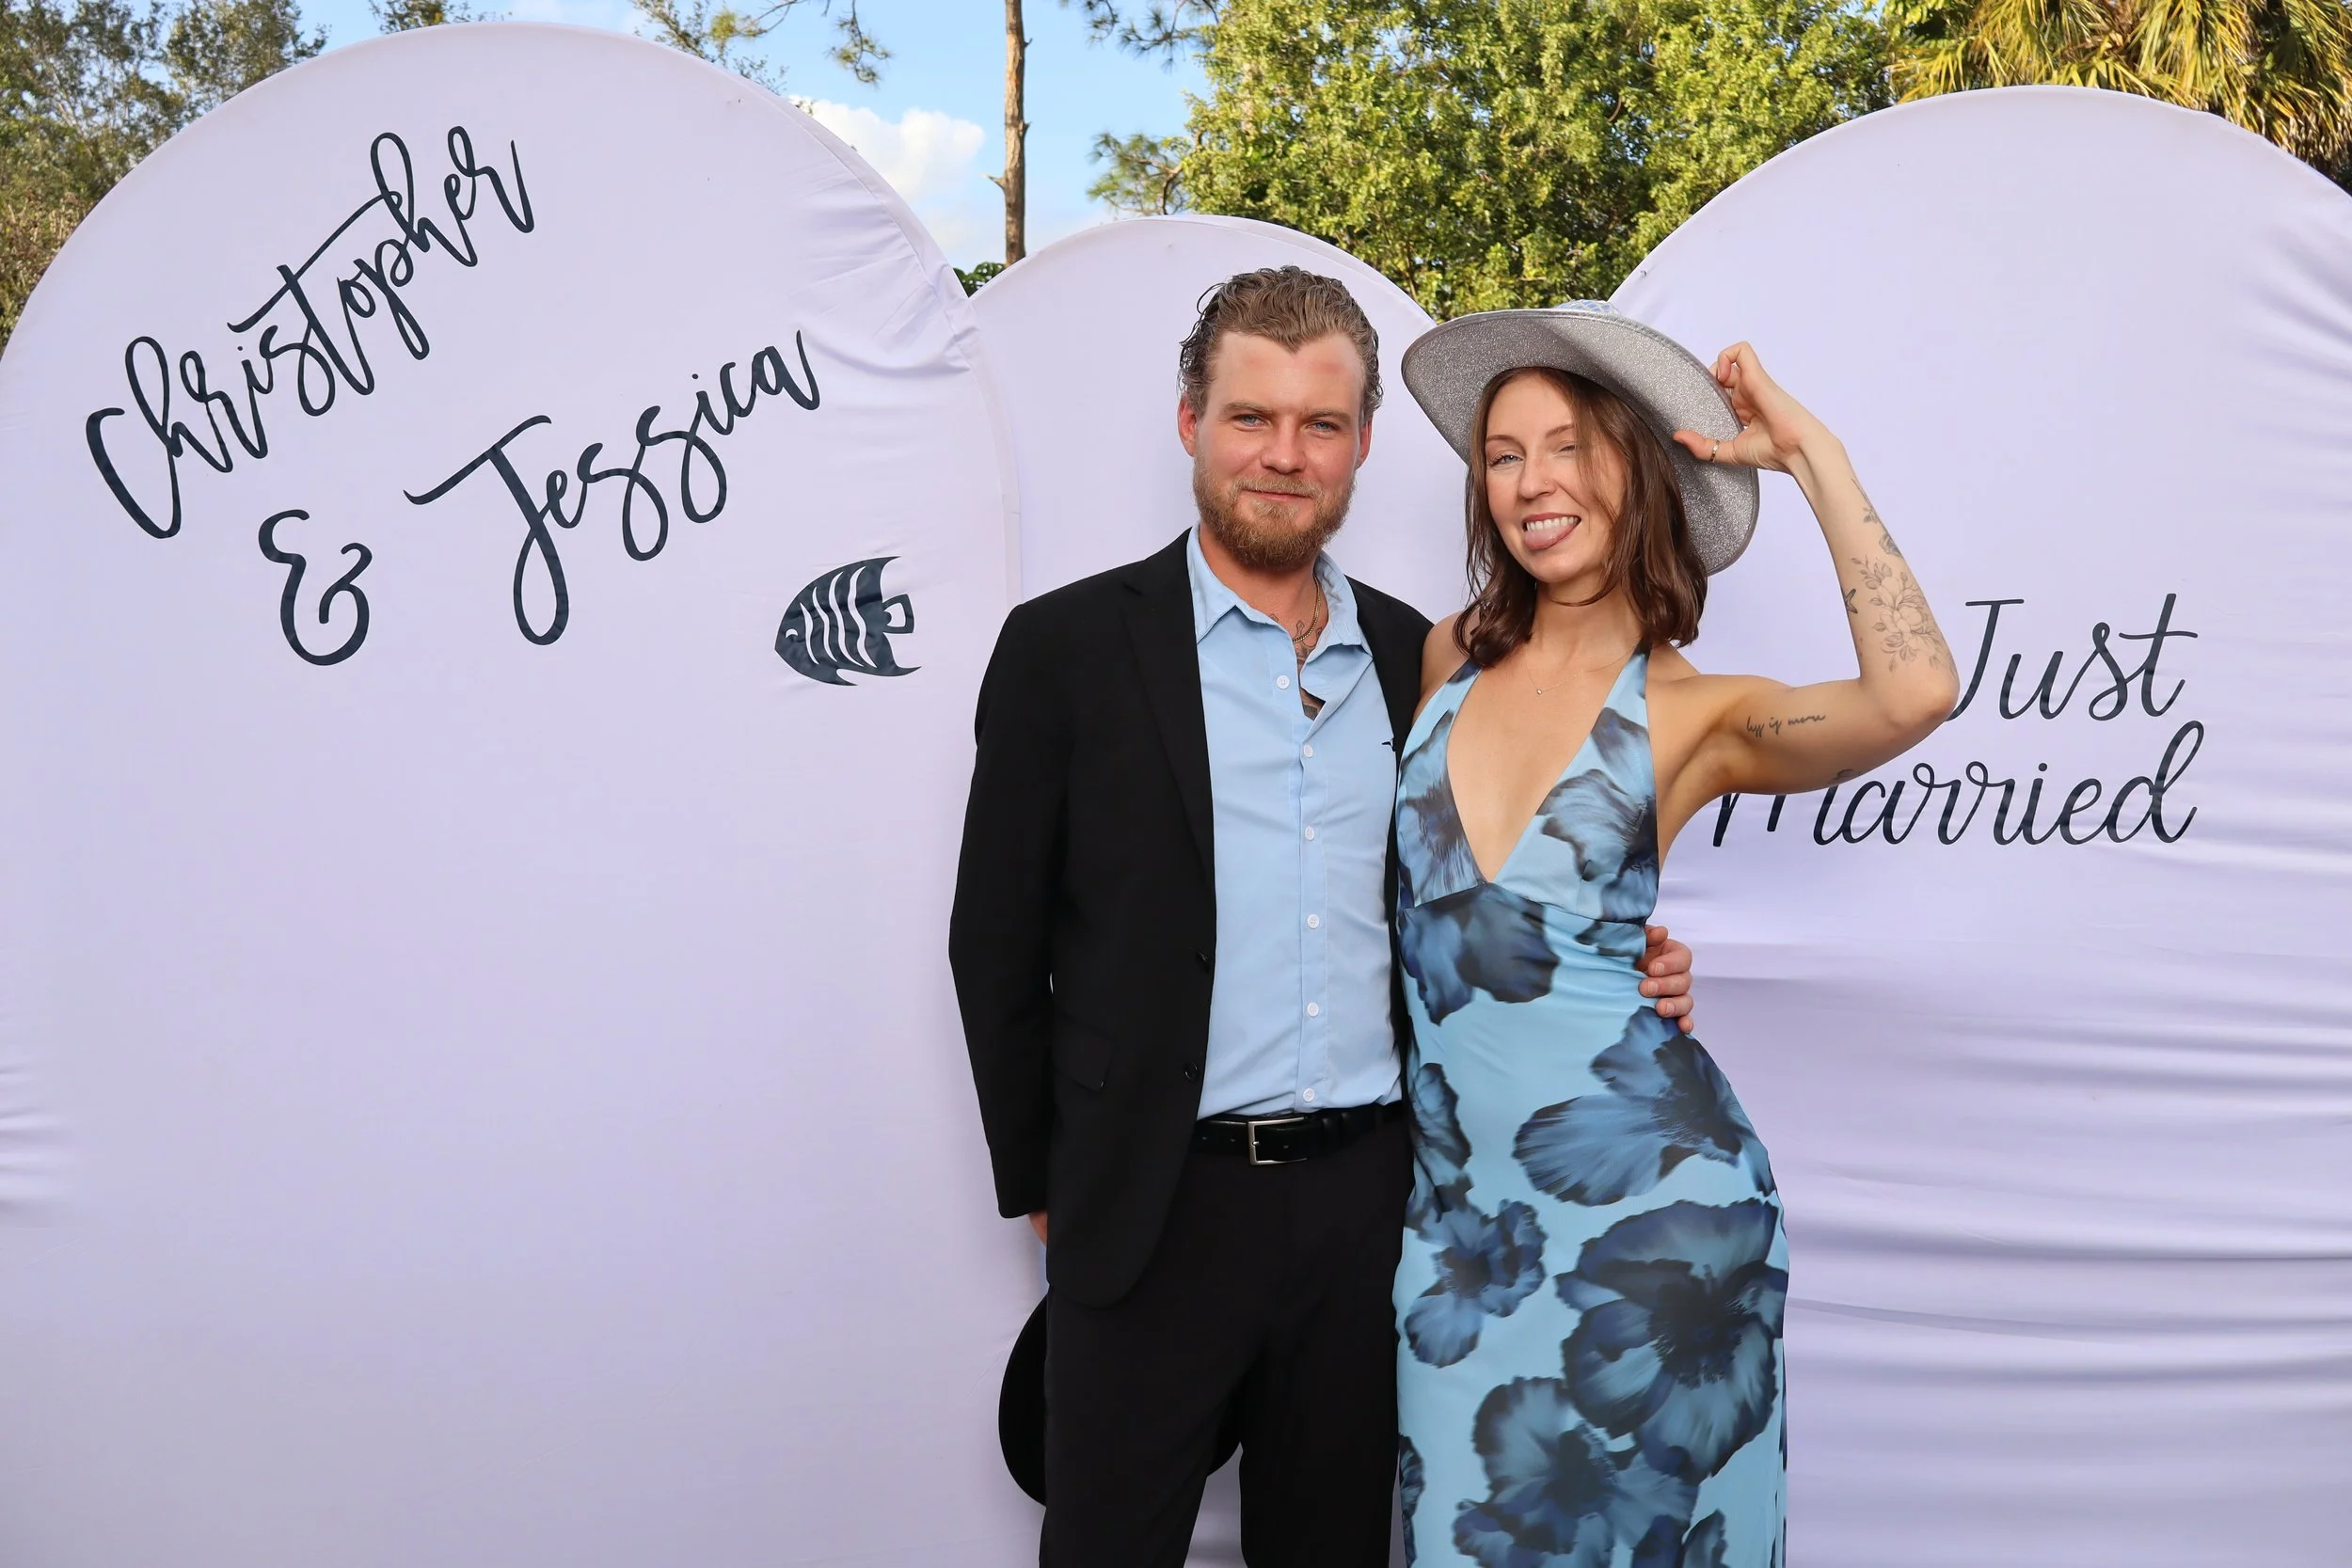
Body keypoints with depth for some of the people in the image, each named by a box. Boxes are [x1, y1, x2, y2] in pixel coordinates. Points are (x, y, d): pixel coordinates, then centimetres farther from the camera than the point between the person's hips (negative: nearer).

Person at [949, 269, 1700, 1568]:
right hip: (1155, 1210, -3)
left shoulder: (1409, 655, 8)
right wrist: (1041, 1191, 3)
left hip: (1363, 1200, 4)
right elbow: (997, 946, 0)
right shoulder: (1068, 646, -4)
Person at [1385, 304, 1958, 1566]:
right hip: (1455, 1209, 3)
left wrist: (1812, 457, -15)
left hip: (1647, 1202, -3)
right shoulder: (1448, 659, 6)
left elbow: (1913, 693, -23)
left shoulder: (1697, 713, -4)